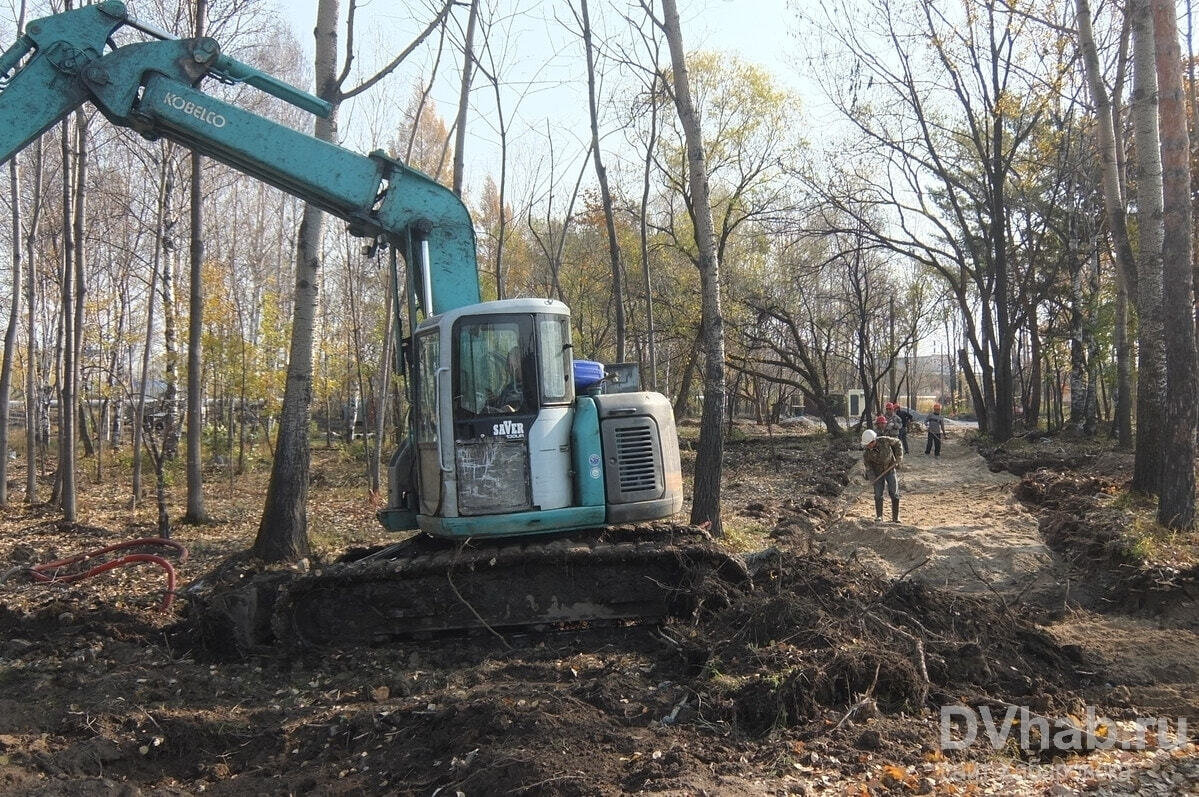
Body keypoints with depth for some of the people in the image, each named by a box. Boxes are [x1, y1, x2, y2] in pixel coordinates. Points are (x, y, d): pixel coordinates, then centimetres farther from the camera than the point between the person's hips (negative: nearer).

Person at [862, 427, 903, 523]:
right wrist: (872, 478, -22)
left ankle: (895, 518, 5)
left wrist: (899, 457, -11)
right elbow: (867, 466, -11)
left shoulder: (884, 440, -22)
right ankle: (878, 516, 10)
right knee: (878, 495, -4)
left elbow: (898, 443, -4)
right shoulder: (866, 452, -21)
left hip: (890, 469, 0)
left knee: (894, 494, -2)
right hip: (878, 473, 0)